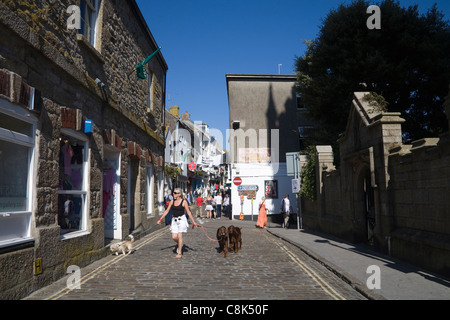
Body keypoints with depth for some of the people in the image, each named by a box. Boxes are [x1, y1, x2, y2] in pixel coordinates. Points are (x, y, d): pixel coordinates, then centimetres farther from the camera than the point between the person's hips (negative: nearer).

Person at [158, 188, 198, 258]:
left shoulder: (183, 201, -7)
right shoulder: (172, 201, 5)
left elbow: (188, 212, -5)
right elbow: (167, 211, 11)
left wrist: (193, 222, -5)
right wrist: (160, 219, 8)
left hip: (181, 219, -4)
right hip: (174, 220, 4)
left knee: (179, 236, -6)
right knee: (174, 237, 0)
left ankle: (179, 252, 9)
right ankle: (180, 245, 32)